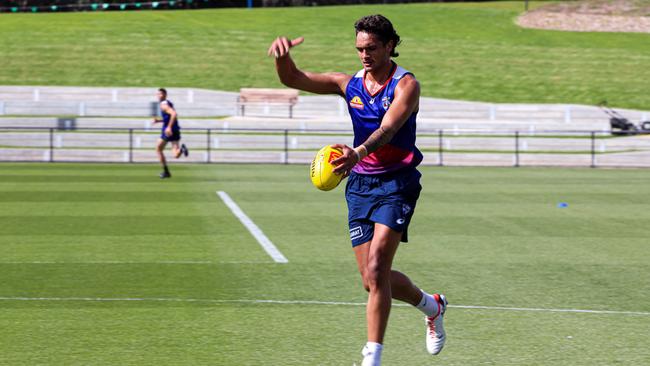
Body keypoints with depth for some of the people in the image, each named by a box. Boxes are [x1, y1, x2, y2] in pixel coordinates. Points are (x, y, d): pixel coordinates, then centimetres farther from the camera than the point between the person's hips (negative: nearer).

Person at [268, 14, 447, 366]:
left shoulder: (406, 84, -8)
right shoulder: (350, 84, 8)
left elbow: (388, 129, -27)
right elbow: (293, 79, 2)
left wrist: (359, 152, -46)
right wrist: (282, 54, -20)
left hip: (396, 183, -6)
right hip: (359, 184, 6)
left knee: (376, 271, -19)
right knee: (373, 280, 6)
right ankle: (431, 306, 35)